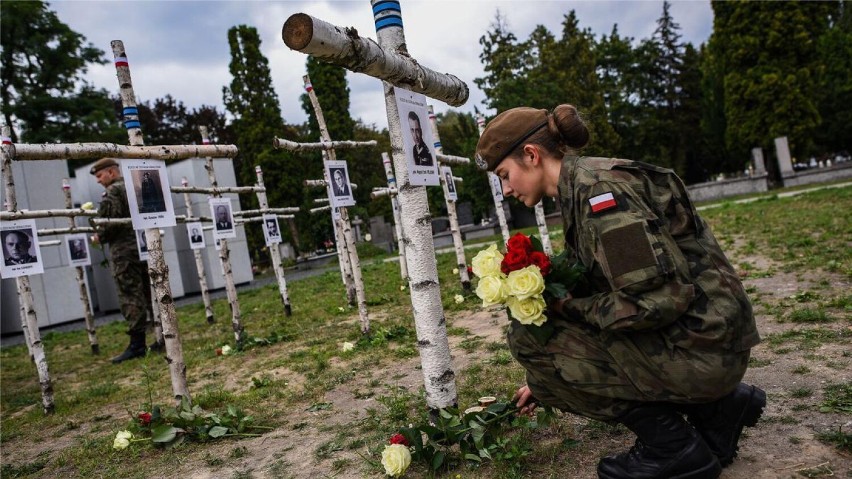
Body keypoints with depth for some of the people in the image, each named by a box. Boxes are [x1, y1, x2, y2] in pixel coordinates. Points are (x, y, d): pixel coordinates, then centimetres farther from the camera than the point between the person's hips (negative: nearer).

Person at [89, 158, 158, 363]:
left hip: (124, 251, -8)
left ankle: (137, 344, -6)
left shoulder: (112, 192, -7)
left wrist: (99, 237, 0)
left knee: (131, 298, -7)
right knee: (151, 293, 10)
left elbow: (110, 221, -16)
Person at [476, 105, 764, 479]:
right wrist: (544, 380, 21)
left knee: (529, 335, -9)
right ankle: (716, 408, 16)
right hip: (694, 339, 9)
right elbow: (592, 295, 17)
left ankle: (673, 446, -1)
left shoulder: (596, 188, -19)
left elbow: (658, 300, -26)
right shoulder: (581, 188, 11)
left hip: (700, 347, -9)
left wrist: (567, 306, -12)